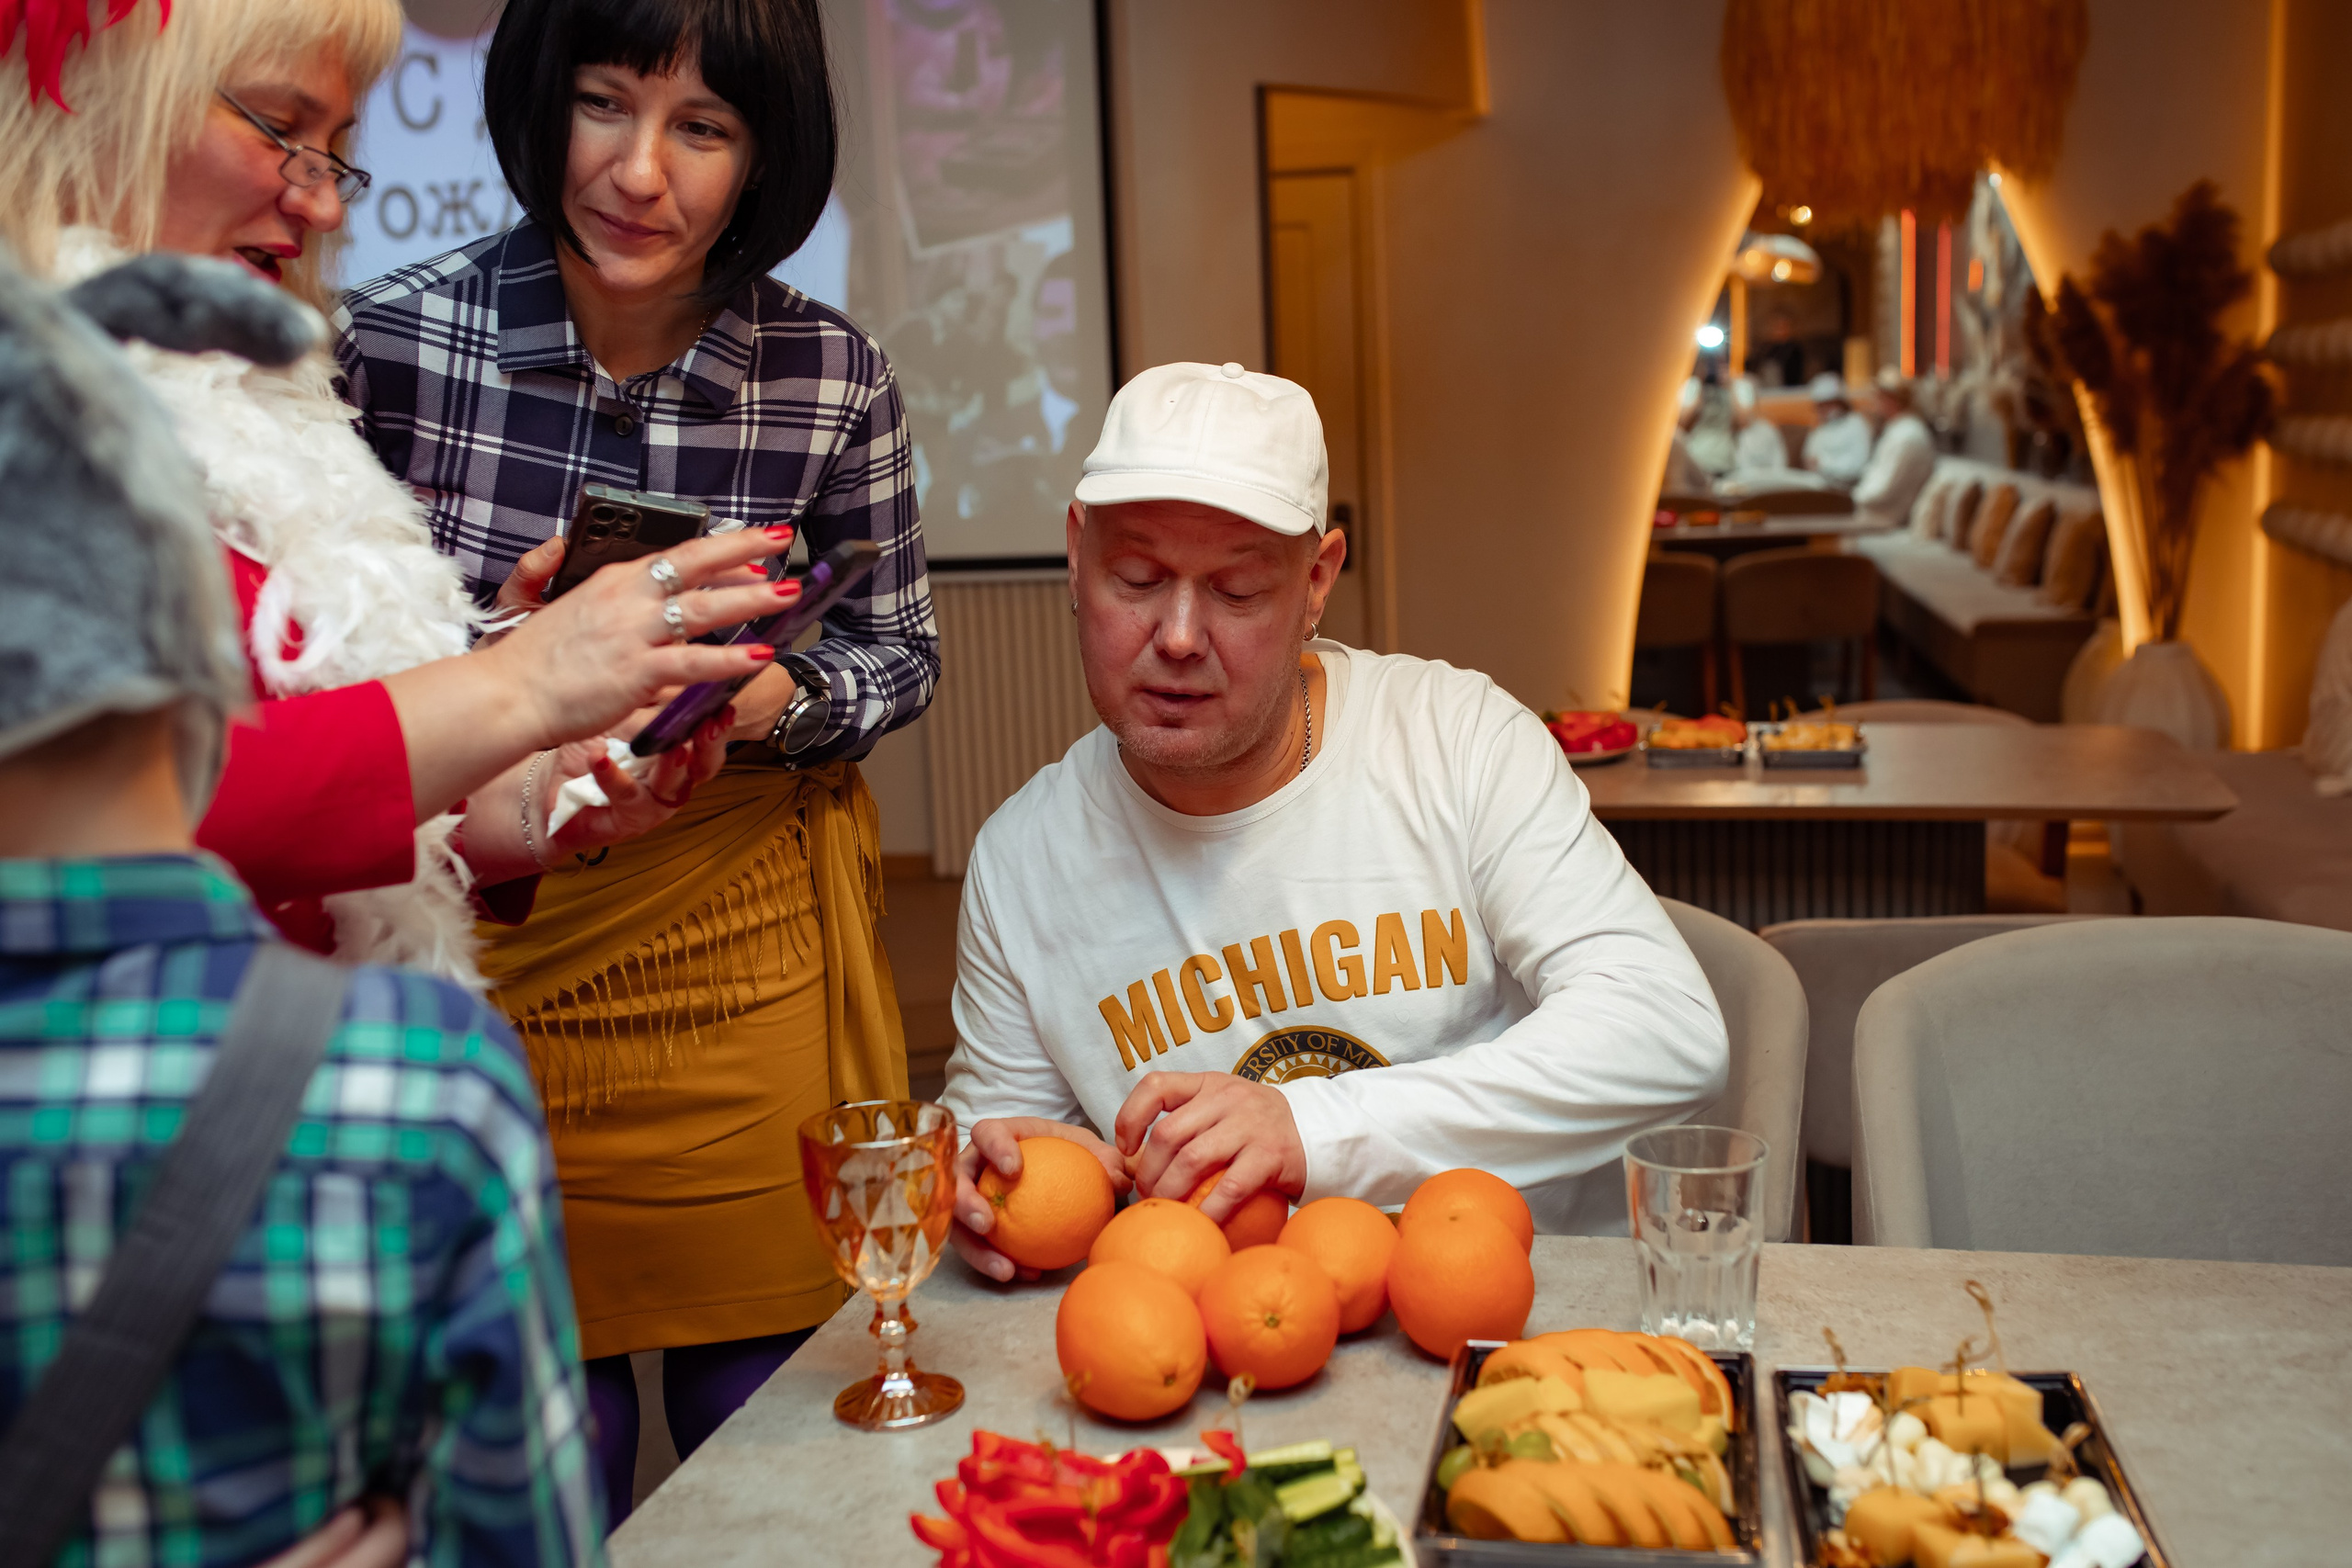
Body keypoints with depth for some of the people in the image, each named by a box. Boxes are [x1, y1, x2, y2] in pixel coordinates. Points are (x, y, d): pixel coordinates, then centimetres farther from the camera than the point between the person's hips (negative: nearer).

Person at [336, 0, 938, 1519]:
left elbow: (899, 650, 4)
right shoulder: (391, 335, -12)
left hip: (746, 946, 1)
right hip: (485, 947, 0)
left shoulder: (835, 378, -10)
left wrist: (779, 700, -17)